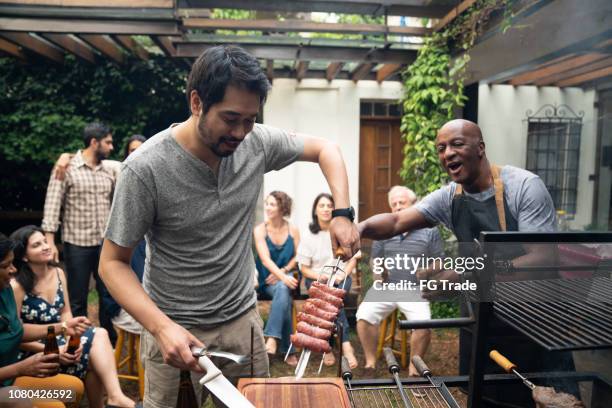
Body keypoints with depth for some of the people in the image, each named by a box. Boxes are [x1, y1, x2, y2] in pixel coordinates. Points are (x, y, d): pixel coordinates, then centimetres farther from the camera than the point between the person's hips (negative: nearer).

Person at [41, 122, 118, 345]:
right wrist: (50, 241, -16)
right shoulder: (67, 168, -7)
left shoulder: (109, 171, 7)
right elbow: (53, 205, -9)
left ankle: (111, 341, 24)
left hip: (105, 243, 4)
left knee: (109, 295, 10)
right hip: (77, 244, -4)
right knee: (78, 299, 9)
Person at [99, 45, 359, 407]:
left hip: (243, 319, 4)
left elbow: (325, 148, 4)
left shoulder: (257, 142, -11)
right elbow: (113, 263, -13)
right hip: (172, 326, -3)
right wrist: (161, 326, -28)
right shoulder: (145, 168, -21)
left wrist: (343, 213, -10)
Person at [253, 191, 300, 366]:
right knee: (284, 295, -33)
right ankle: (287, 349, -30)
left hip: (286, 276, 1)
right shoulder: (260, 230, -3)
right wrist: (283, 277, -33)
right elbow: (265, 259, -17)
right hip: (266, 280, -1)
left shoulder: (293, 230, 4)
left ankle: (272, 337, -38)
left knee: (282, 289, -36)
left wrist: (283, 271, -15)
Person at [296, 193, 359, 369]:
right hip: (316, 279, 0)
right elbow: (304, 269, 1)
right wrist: (324, 277, -15)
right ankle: (345, 344, -28)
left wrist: (342, 275, -11)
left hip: (341, 278, 1)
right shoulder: (308, 235, -1)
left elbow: (352, 260, 7)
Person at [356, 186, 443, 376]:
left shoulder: (430, 231, 6)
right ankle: (370, 362, 0)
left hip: (415, 290, -2)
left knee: (423, 324, -26)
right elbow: (374, 259, 18)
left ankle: (414, 366, 0)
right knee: (364, 315, -22)